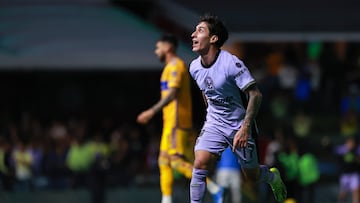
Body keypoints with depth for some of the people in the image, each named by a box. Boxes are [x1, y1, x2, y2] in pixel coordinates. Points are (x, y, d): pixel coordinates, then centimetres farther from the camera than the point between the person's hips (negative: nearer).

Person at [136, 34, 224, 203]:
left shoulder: (176, 66, -10)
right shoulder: (172, 67, 21)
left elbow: (173, 93, -21)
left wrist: (152, 111, -25)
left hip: (176, 122, -10)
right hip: (170, 122, 10)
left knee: (177, 160, -17)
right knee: (164, 161, 9)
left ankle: (214, 189, -22)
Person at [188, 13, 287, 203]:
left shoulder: (231, 63, -23)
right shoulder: (194, 67, -3)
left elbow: (255, 95, -24)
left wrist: (245, 128, -30)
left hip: (239, 125, -4)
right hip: (214, 123, 4)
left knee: (251, 177, 9)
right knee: (200, 165, -17)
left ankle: (272, 176, 44)